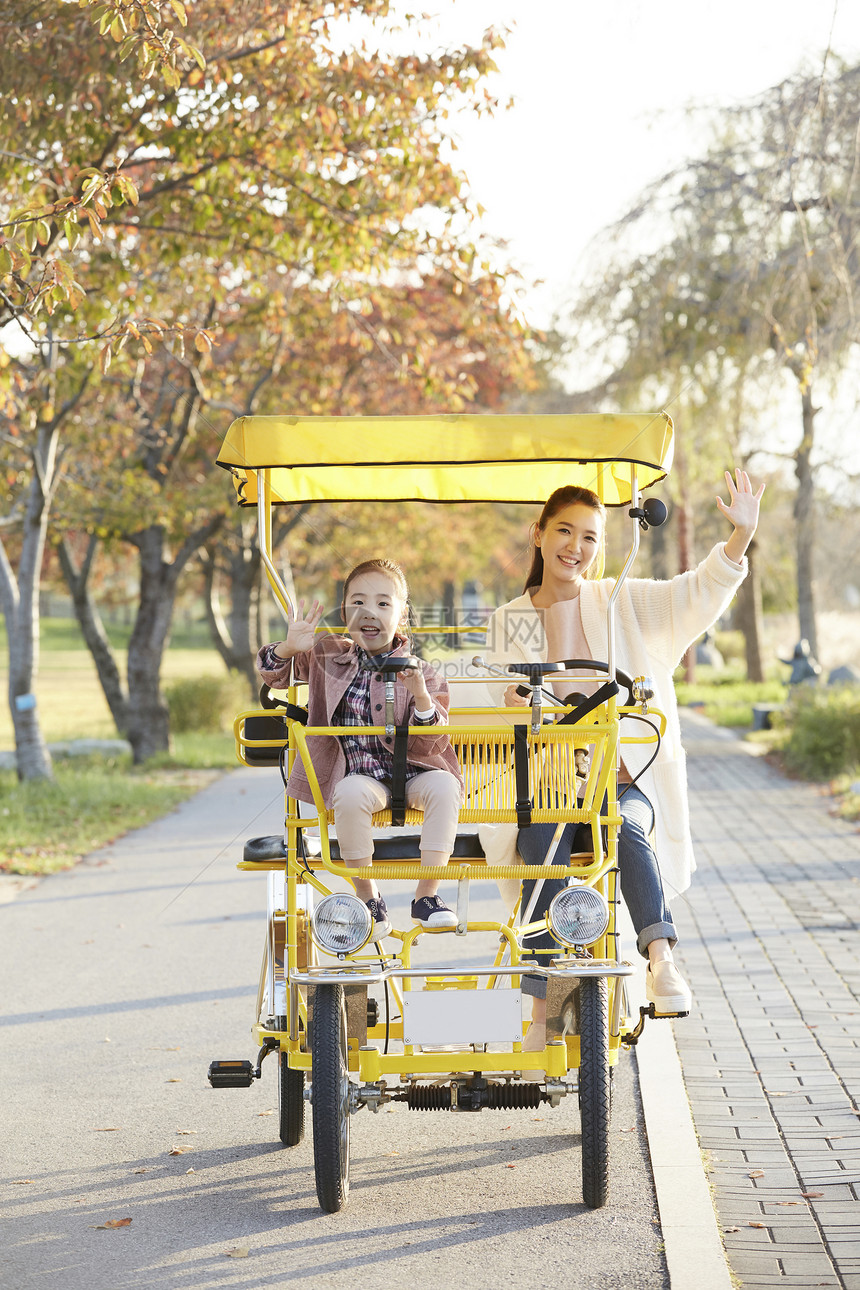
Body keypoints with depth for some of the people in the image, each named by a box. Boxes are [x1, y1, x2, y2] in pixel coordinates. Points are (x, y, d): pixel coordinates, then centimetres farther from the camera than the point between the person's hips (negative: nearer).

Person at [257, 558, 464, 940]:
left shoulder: (419, 674, -2)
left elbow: (430, 746, -6)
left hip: (412, 771, 0)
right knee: (351, 793, -34)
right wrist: (289, 648, -13)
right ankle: (368, 897, -15)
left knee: (444, 785, -31)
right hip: (359, 774, 0)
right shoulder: (327, 657, 5)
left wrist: (421, 697, -25)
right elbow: (273, 673, 10)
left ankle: (427, 895, -18)